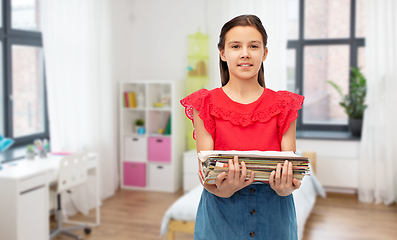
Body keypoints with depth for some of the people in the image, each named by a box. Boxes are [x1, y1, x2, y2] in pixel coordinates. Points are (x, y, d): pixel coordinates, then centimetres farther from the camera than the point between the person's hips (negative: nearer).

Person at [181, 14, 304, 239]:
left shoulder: (283, 106, 3)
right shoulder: (206, 105, -1)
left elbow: (291, 166, -1)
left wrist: (285, 187, -22)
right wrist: (222, 189, -26)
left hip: (273, 214, 1)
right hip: (221, 214, -1)